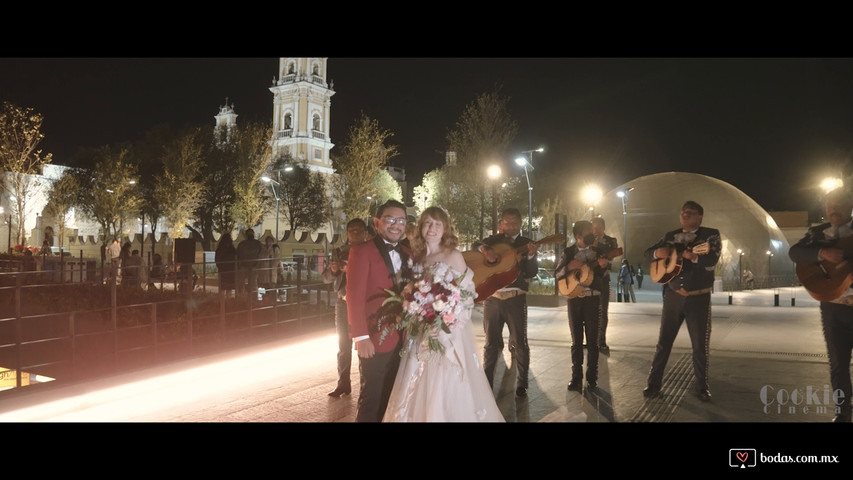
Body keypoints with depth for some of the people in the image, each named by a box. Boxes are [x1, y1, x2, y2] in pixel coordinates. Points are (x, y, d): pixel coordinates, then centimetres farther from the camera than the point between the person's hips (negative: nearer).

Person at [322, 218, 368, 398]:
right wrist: (332, 270, -15)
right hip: (344, 303, 4)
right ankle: (343, 384, 17)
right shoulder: (339, 253, 8)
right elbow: (325, 278, 7)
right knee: (343, 345, 9)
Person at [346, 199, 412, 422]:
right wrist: (361, 337, -19)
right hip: (375, 339, -6)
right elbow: (354, 296, -14)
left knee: (392, 398, 15)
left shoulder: (408, 254, 11)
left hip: (402, 339, 6)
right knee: (371, 398, 3)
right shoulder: (362, 251, -9)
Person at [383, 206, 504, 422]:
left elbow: (467, 294, -7)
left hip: (448, 331, -5)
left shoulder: (453, 256, -5)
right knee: (420, 390, 9)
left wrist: (452, 321, -18)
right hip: (420, 333, 5)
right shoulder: (416, 257, 9)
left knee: (445, 389, -2)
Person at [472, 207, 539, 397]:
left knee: (519, 342, 3)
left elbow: (531, 273, -5)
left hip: (516, 298, -2)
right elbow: (476, 245, 1)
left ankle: (522, 384, 13)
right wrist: (484, 249, -20)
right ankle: (486, 382, 19)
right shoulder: (495, 240, 11)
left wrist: (531, 255, -24)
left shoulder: (527, 244, 4)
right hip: (492, 297, 2)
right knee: (492, 342, 10)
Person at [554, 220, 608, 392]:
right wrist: (569, 267, -20)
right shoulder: (568, 252, 3)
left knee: (592, 340, 1)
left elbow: (601, 276, 5)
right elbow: (556, 274, -1)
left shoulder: (598, 250, 4)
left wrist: (603, 266, -16)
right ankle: (576, 377, 15)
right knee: (576, 340, 7)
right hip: (574, 298, 0)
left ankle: (592, 378, 9)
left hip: (593, 298, 0)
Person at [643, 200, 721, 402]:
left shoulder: (711, 234, -2)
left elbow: (711, 261, -18)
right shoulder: (670, 236, 9)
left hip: (699, 298, -3)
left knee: (700, 345, 5)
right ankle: (654, 383, 14)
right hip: (673, 296, 3)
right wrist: (658, 252, -13)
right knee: (663, 342, 6)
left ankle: (702, 387, 20)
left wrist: (690, 255, -31)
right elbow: (647, 254, 8)